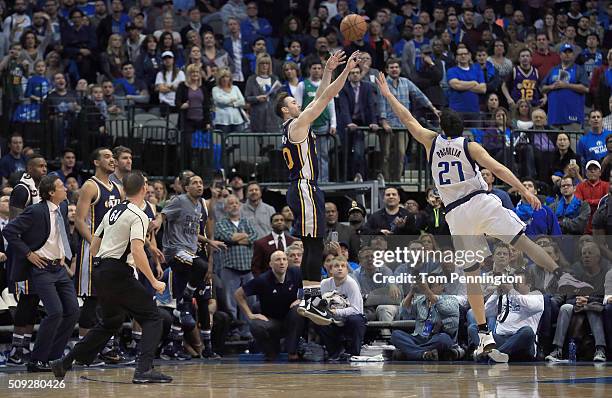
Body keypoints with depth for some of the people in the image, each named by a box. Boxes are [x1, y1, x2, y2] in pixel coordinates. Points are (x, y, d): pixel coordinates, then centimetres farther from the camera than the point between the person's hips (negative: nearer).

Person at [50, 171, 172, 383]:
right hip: (118, 272, -9)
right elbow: (137, 251, -23)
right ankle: (144, 370, -16)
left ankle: (64, 363, 27)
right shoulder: (138, 216, -11)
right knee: (152, 318, -2)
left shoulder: (113, 211, 15)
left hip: (100, 270, 9)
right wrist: (154, 282, -17)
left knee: (110, 322, 24)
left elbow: (94, 247, 19)